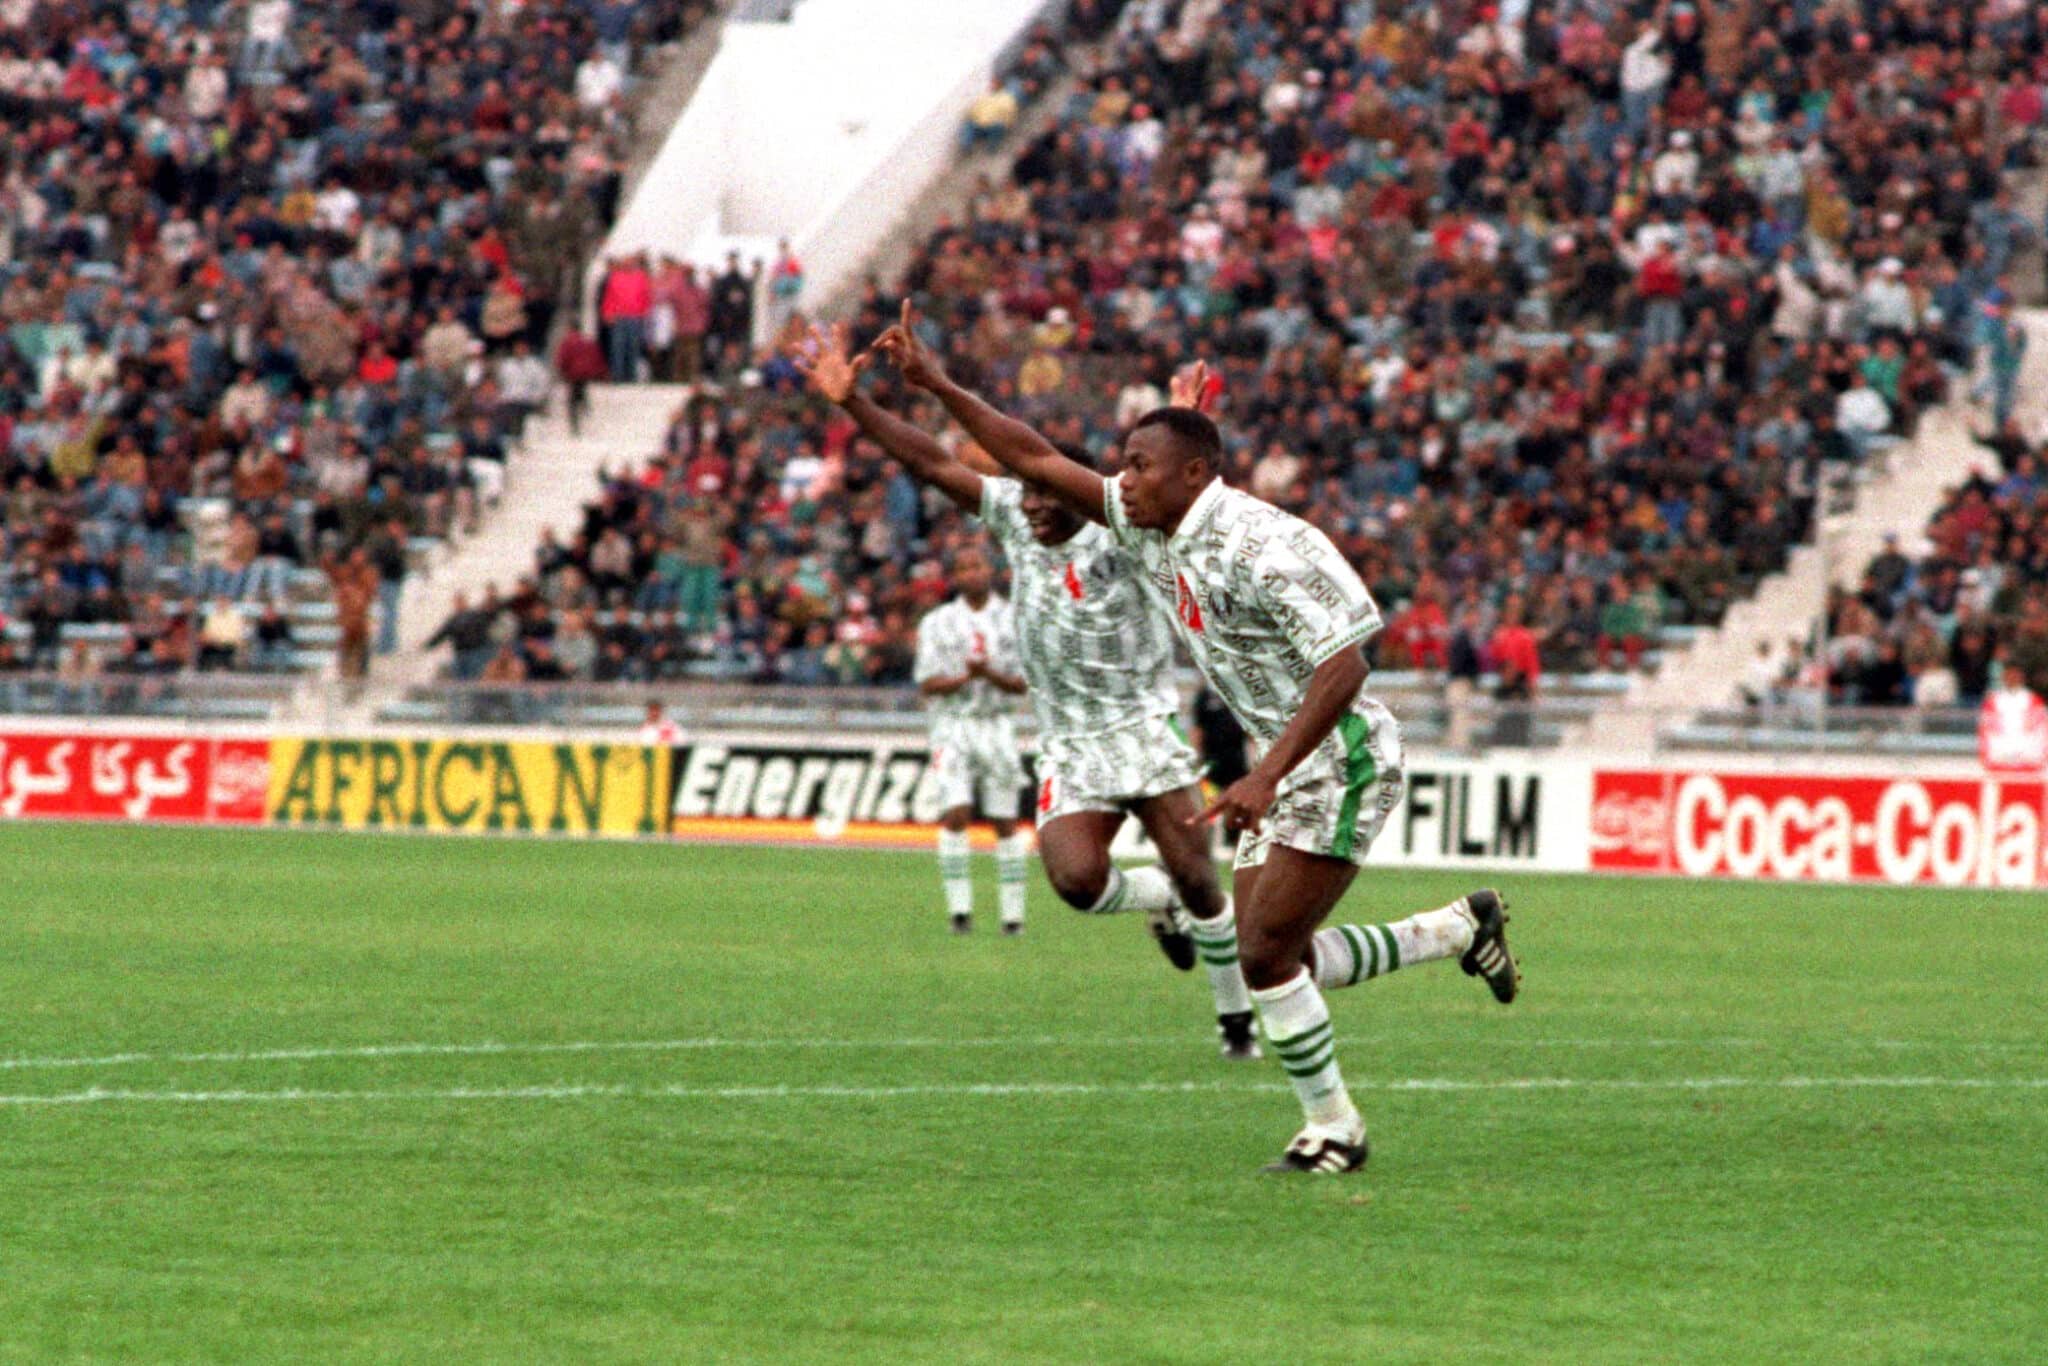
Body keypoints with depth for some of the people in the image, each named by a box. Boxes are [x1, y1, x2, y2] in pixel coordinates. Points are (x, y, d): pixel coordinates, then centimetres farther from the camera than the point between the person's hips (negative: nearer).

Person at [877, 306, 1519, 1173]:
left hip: (1340, 761, -9)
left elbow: (1343, 667, -26)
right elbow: (1035, 461, 8)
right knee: (1279, 958, 9)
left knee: (1266, 953, -11)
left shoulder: (1258, 546, -22)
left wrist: (1265, 776, -31)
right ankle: (1462, 930, 26)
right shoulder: (1149, 529, 3)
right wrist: (937, 387, -1)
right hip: (1287, 768, 9)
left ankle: (1333, 1128, 4)